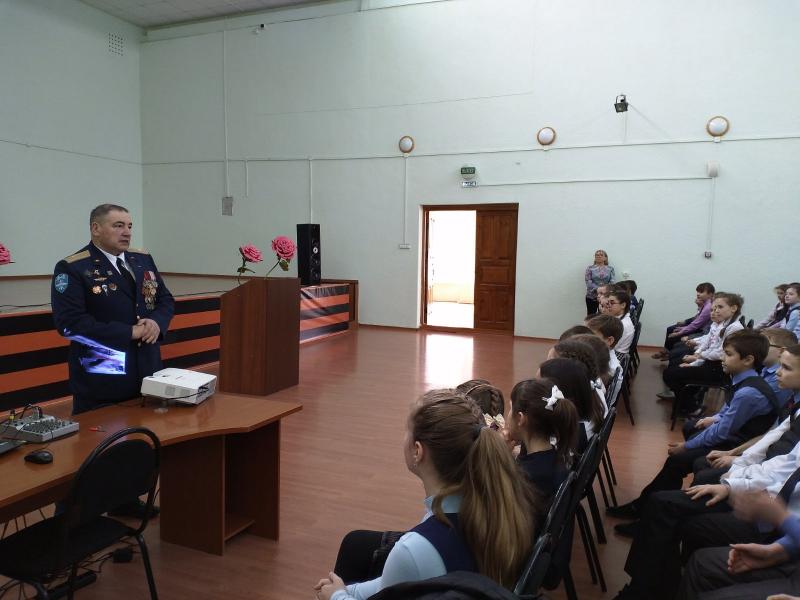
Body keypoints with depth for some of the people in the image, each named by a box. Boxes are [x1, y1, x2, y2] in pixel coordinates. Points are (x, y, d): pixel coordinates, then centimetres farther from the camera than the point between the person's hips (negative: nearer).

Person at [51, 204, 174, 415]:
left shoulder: (143, 260, 11)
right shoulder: (72, 268, -9)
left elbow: (166, 299, 15)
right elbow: (70, 323, -18)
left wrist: (157, 322, -9)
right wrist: (130, 332, -19)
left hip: (148, 373, 6)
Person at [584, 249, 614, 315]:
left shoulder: (610, 269, 9)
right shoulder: (590, 268, 4)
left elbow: (612, 282, -1)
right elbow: (588, 281, -6)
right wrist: (597, 289, -19)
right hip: (592, 296, -1)